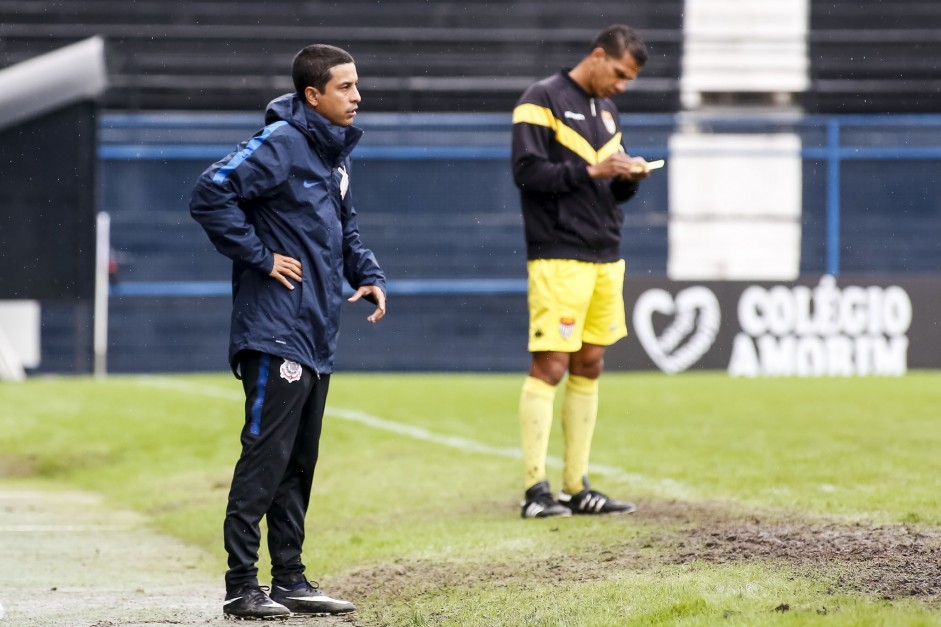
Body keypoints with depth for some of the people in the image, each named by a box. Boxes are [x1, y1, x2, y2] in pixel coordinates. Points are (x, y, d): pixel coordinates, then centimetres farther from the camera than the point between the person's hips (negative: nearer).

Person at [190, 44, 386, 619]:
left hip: (318, 335, 9)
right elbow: (211, 195, -22)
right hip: (275, 330, -9)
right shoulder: (280, 145, -14)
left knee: (300, 462, 13)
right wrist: (260, 256, -17)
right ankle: (242, 587, -6)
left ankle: (290, 580, 19)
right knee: (266, 457, -9)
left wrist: (369, 276, 12)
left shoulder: (335, 153, 15)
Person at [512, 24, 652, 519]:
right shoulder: (543, 100, -6)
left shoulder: (607, 110, 18)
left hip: (605, 256, 8)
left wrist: (629, 177, 0)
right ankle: (535, 491, -8)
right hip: (559, 257, -8)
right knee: (549, 366, -9)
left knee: (589, 365, 9)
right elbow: (527, 171, -15)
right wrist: (591, 169, -18)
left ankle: (577, 487, 13)